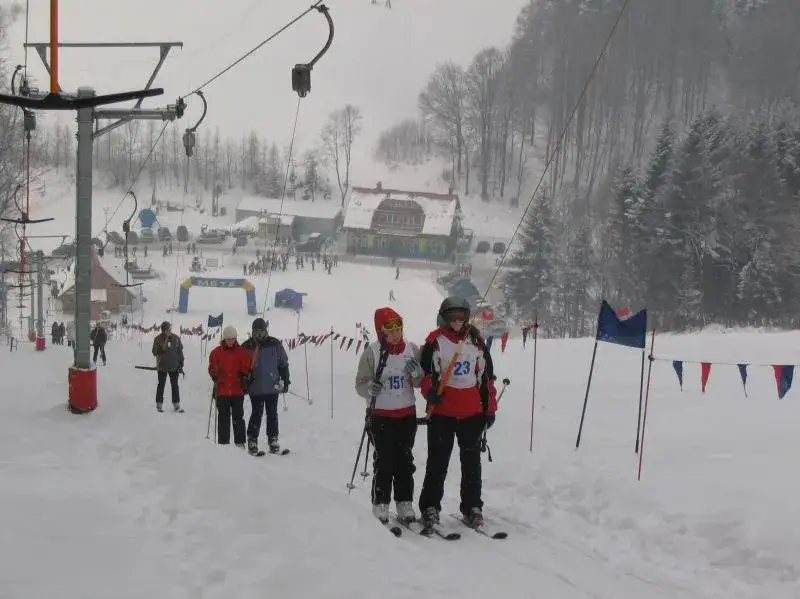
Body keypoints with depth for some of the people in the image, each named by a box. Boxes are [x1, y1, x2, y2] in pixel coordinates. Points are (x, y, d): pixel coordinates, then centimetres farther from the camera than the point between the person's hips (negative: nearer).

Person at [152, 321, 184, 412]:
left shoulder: (176, 338, -3)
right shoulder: (158, 339, -8)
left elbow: (180, 352, 4)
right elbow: (155, 352, -4)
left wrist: (181, 365, 4)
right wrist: (162, 349, -24)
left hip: (174, 367, 2)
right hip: (162, 367, -2)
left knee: (175, 386, 8)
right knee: (161, 385, 8)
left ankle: (176, 404, 15)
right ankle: (159, 404, 19)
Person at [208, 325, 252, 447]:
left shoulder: (242, 352, 3)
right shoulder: (216, 352, 4)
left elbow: (247, 368, 8)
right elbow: (212, 368, 11)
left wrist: (245, 378, -8)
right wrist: (214, 376, -7)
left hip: (238, 391, -1)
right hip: (222, 390, 1)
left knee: (238, 417, 1)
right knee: (223, 418, 6)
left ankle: (240, 443, 5)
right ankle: (223, 443, 11)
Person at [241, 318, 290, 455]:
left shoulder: (275, 344, 3)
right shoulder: (247, 347, 3)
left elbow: (283, 363, 10)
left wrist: (285, 380, 7)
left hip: (272, 387, 1)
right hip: (255, 388, -1)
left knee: (272, 414, 6)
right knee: (256, 414, -2)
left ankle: (273, 440, 13)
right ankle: (252, 441, 4)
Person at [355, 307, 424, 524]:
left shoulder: (412, 350, 1)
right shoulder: (372, 352, -8)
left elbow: (420, 383, 8)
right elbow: (360, 383, -6)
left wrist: (417, 373, -14)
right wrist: (370, 388, -28)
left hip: (407, 414, 3)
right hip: (380, 415, -3)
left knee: (405, 461, 10)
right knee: (384, 462, -2)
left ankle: (405, 506, 19)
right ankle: (380, 508, 7)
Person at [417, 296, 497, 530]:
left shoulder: (476, 340, 8)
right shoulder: (435, 341, -3)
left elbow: (486, 376, 13)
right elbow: (426, 372, 0)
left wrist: (490, 408, 11)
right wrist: (430, 392, -20)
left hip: (473, 411, 3)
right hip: (442, 411, -3)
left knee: (472, 461, 9)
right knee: (438, 461, 0)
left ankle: (472, 507, 18)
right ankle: (430, 507, 9)